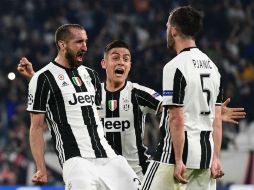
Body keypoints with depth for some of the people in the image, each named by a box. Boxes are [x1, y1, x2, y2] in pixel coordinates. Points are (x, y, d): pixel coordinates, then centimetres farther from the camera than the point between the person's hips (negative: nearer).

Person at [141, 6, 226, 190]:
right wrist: (215, 158, 13)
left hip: (181, 151, -7)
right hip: (206, 153, 7)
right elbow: (217, 119, 12)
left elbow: (177, 119, -16)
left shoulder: (175, 67, -12)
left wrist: (178, 161, -15)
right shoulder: (212, 66, 12)